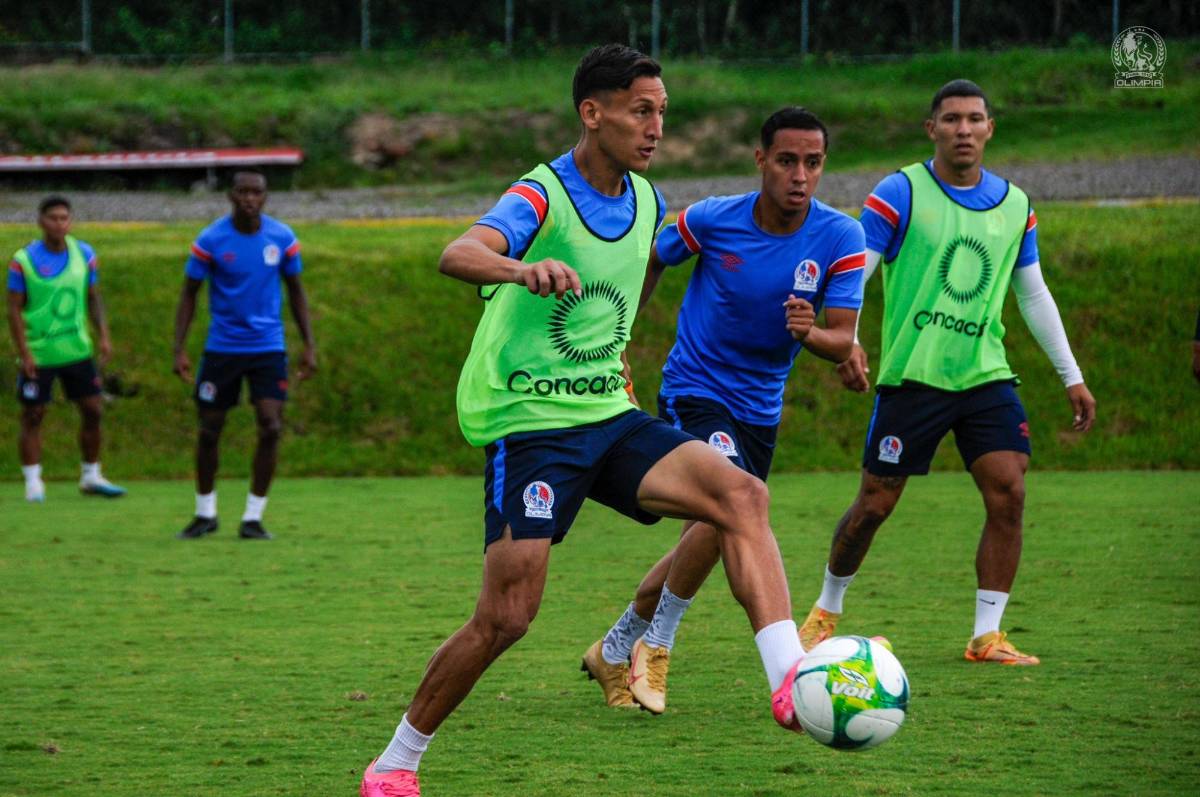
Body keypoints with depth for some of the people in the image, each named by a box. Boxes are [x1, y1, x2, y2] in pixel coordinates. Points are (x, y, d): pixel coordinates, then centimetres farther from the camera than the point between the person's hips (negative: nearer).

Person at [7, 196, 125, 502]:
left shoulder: (84, 254, 2)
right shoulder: (24, 260, -9)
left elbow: (93, 299, 11)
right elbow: (15, 309, -8)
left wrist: (103, 336, -1)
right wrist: (24, 353, -14)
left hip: (77, 349, 4)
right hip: (38, 354, -4)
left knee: (93, 410, 6)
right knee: (32, 416, 0)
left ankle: (91, 476, 20)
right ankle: (33, 482, 8)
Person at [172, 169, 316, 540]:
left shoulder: (283, 238, -3)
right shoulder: (210, 240, -9)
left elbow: (296, 290, 8)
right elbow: (189, 294, -1)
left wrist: (309, 346, 4)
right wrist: (179, 349, -8)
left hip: (269, 347, 1)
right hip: (222, 348, -1)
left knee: (271, 428, -11)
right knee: (209, 430, 4)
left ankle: (253, 518, -1)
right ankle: (205, 513, 23)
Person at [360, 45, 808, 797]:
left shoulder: (645, 201, 8)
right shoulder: (543, 195, -14)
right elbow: (459, 255, -36)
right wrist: (524, 269, -56)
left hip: (609, 417, 6)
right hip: (529, 423, -6)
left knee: (741, 493, -19)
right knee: (507, 617, -12)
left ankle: (792, 683, -30)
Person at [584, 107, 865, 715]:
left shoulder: (840, 238, -12)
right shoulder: (713, 219, -16)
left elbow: (843, 341, -15)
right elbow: (650, 261, 4)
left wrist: (810, 332, -37)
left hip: (760, 408, 5)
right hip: (694, 391, -5)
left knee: (703, 544, 14)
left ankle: (615, 651, 35)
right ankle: (656, 643, -9)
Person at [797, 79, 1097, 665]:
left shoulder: (1014, 205, 8)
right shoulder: (900, 194, -6)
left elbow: (1033, 294, 17)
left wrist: (1071, 376, 15)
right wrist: (845, 344, -25)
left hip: (986, 374, 4)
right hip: (911, 375, -3)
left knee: (1009, 494, -11)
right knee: (875, 504, 2)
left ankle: (987, 637, -4)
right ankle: (826, 610, 26)